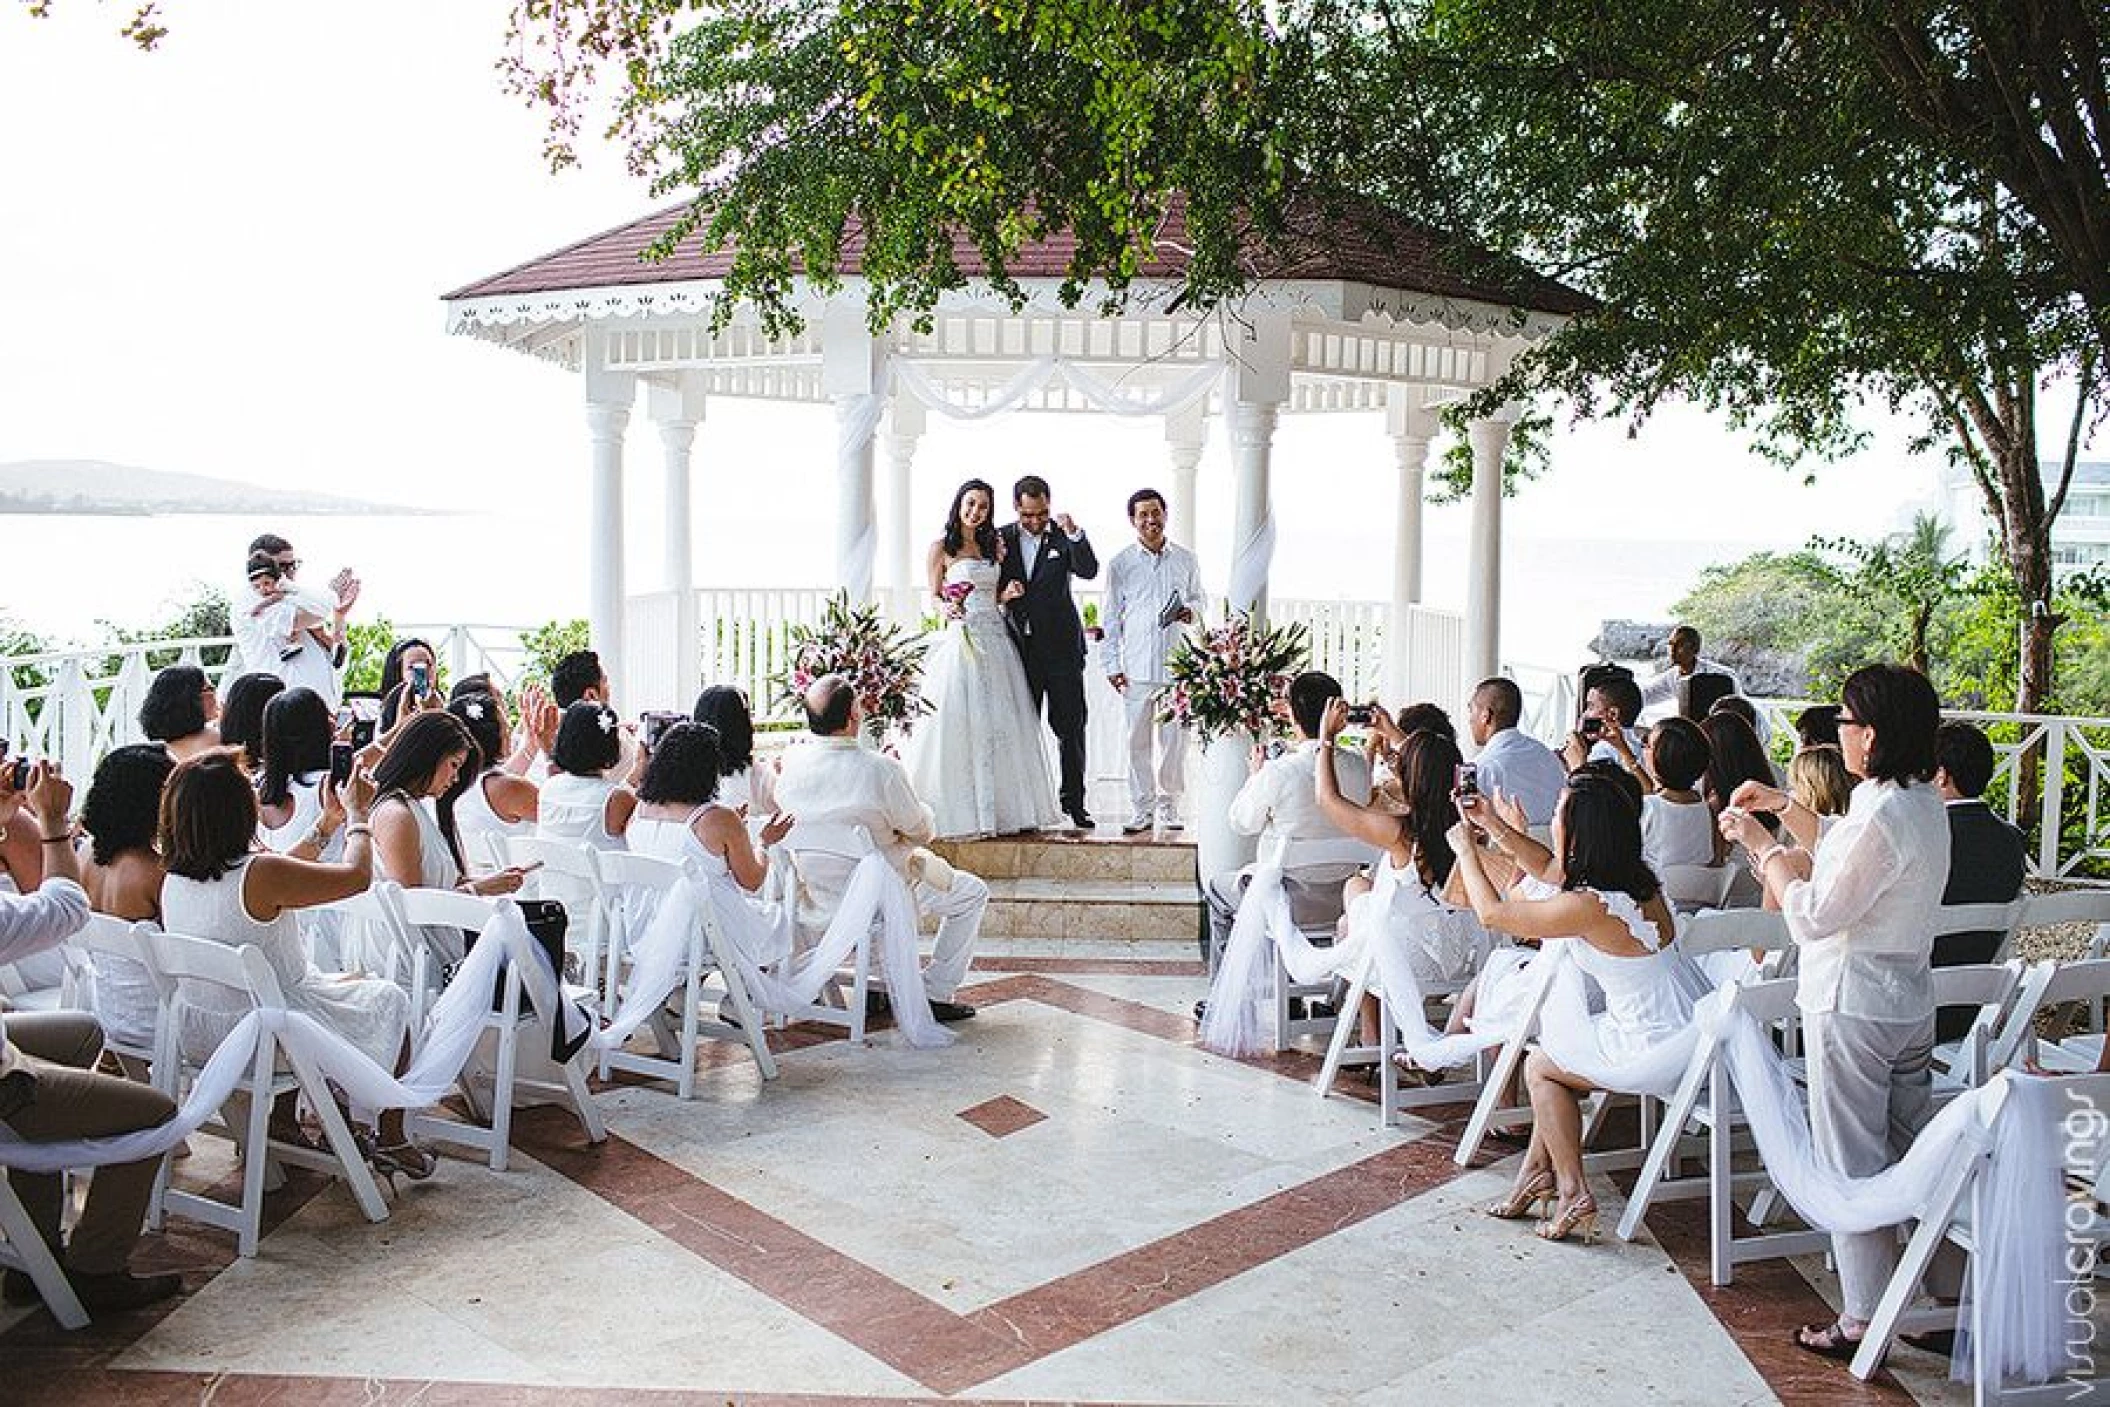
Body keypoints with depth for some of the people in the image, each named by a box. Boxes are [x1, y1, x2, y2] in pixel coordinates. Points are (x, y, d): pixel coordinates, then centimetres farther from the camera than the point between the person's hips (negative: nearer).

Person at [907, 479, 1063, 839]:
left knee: (1003, 724, 3)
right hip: (961, 639, -5)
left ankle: (1004, 806, 9)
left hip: (996, 640, 5)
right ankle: (962, 811, -2)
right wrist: (946, 609, -16)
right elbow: (934, 596, 5)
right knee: (960, 723, -7)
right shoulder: (942, 548, 2)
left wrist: (1009, 593, 0)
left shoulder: (994, 546, 16)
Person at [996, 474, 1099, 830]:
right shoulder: (1001, 538, 6)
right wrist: (1001, 595, -11)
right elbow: (988, 589, 10)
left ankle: (1073, 801, 8)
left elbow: (1089, 571, -14)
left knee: (1070, 727, 0)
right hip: (1020, 648, 2)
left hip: (1061, 647, -2)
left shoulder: (1062, 537, 2)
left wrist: (1074, 534, -26)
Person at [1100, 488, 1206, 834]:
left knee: (1174, 739, 4)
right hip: (1136, 668, -1)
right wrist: (1112, 665, 0)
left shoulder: (1186, 559, 8)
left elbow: (1200, 598, 21)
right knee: (1138, 740, 0)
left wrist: (1192, 611, -4)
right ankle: (1141, 809, 9)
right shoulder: (1120, 564, 3)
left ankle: (1168, 805, 17)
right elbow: (1111, 617, 6)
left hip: (1177, 664, 1)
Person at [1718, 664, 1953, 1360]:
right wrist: (1785, 807, 18)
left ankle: (1864, 1320, 10)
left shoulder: (1882, 816, -23)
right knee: (1913, 1156, 17)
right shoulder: (1925, 802, 6)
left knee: (1852, 1164, 2)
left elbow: (1813, 916, -20)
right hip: (1910, 997, 9)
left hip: (1852, 1005, -9)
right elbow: (1845, 861, 20)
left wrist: (1761, 845, -9)